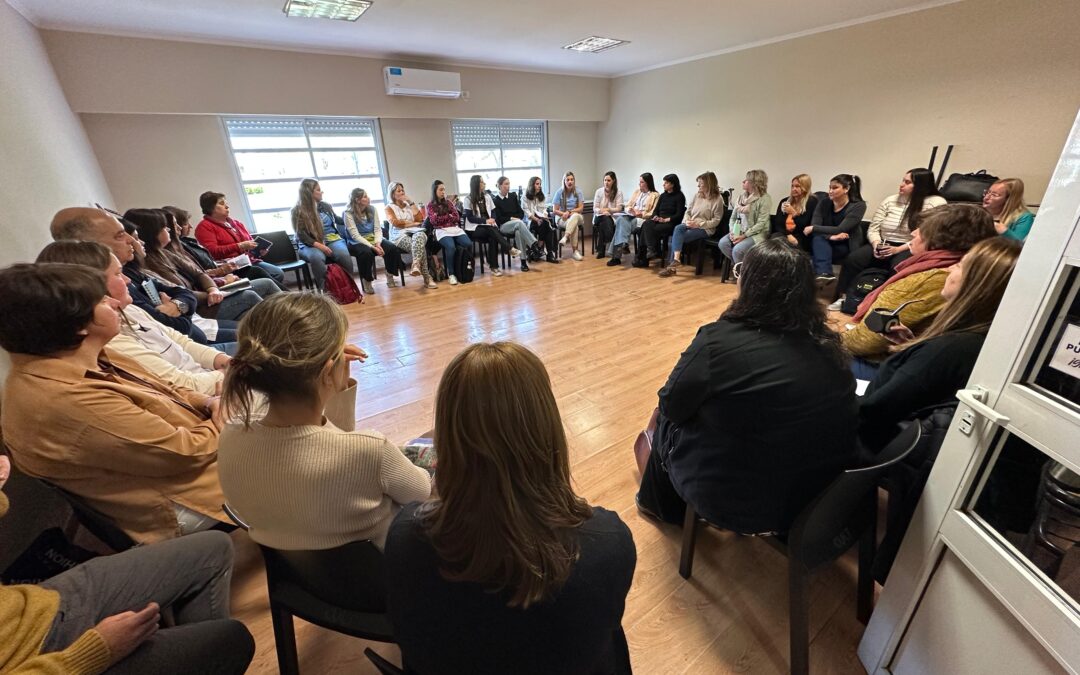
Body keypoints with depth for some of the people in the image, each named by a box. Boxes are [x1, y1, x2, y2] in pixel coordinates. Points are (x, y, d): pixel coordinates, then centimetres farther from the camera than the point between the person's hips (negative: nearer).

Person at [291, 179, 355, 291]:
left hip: (332, 239, 3)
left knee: (344, 255, -33)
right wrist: (319, 245, -22)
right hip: (311, 244, -3)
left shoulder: (325, 206, 15)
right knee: (316, 258, -40)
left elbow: (337, 220, 33)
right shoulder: (298, 211, 2)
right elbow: (301, 235, -7)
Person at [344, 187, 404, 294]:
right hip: (356, 242, -4)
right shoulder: (348, 213, -11)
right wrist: (372, 247, -28)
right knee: (366, 252, -38)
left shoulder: (372, 209, 4)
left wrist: (377, 243, -18)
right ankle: (367, 283, -17)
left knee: (393, 248, -21)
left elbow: (378, 229, 2)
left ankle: (390, 278, -4)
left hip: (373, 239, 5)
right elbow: (355, 235, -17)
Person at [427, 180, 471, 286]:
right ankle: (451, 274, -24)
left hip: (455, 228, 4)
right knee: (450, 247, -36)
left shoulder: (448, 202, 20)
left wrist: (442, 217, -2)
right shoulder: (431, 205, 10)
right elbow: (434, 220, -2)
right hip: (441, 231, -3)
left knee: (469, 244, -27)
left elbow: (457, 217, 11)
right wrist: (448, 216, 4)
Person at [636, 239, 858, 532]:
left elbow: (671, 406, -13)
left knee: (669, 422, 20)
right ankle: (666, 503, 45)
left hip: (731, 500, -5)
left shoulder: (720, 339, -24)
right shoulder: (829, 344, -5)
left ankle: (661, 504, 46)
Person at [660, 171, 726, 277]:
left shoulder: (718, 199, -5)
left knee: (677, 237, -27)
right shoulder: (696, 195, 11)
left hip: (705, 229, -5)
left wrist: (698, 224, -19)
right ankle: (676, 259, -38)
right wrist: (687, 221, -8)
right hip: (690, 225, 5)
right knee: (678, 228, -29)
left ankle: (673, 266, -22)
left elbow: (716, 221, -9)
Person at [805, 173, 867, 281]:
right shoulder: (823, 203, -2)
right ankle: (824, 273, -47)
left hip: (846, 247, -3)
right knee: (818, 237, -30)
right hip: (826, 244, 3)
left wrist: (813, 228, -22)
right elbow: (814, 226, -15)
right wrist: (831, 236, -31)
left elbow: (840, 230, -22)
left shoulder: (858, 206, -11)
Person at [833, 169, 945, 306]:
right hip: (883, 246, 4)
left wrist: (898, 249, -20)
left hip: (911, 250, -4)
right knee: (852, 258, -23)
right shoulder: (891, 201, 12)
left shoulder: (936, 203, -2)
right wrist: (876, 244, -12)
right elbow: (873, 228, 9)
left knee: (898, 267, -37)